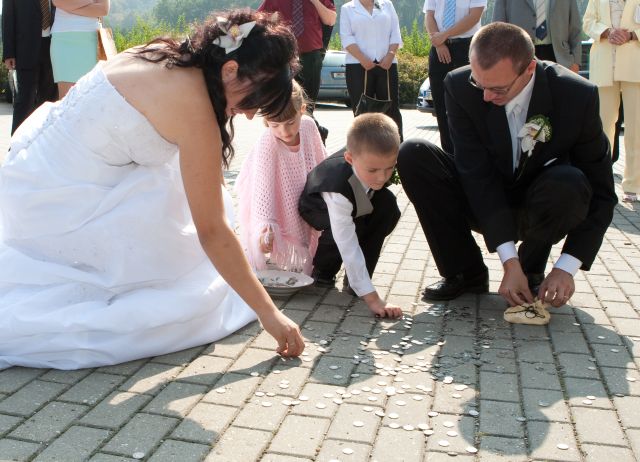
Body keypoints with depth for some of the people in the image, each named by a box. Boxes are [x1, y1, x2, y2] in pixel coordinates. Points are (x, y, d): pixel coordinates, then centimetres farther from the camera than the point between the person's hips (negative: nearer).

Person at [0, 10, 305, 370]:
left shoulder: (165, 56, 1)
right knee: (189, 297, -7)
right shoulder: (193, 105, -23)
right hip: (59, 205, -9)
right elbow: (213, 232, -20)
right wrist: (269, 313, -13)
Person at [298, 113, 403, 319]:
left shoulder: (373, 157, -32)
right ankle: (323, 270, -2)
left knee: (388, 206, -22)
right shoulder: (339, 188, -45)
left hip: (359, 202, 5)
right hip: (318, 207, -5)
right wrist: (371, 298, -47)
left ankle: (355, 279, -12)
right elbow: (348, 247, -45)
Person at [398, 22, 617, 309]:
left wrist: (566, 268, -25)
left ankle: (531, 272, -5)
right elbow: (477, 174, -25)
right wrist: (509, 261, -31)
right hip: (483, 204, 1)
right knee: (413, 155, -22)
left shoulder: (577, 96, -22)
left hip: (539, 207, -1)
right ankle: (466, 273, -9)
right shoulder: (461, 87, -21)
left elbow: (600, 192, -17)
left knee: (569, 184, -35)